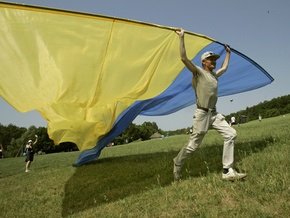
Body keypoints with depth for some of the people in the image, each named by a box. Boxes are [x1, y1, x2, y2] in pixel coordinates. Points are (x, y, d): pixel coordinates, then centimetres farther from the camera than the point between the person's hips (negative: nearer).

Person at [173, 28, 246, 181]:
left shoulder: (214, 75, 19)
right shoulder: (198, 72, -3)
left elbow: (224, 68, 40)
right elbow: (184, 58, -15)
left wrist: (228, 52, 45)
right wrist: (181, 37, -15)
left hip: (214, 114, 8)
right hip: (202, 114, -7)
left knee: (231, 134, -8)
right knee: (193, 145, -2)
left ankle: (228, 171, -4)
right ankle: (177, 163, 24)